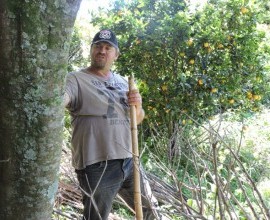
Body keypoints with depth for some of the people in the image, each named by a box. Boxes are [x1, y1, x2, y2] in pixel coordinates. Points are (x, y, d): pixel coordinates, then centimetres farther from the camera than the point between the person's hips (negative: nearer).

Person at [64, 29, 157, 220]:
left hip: (129, 161, 7)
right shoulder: (76, 80, -9)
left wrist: (138, 105, -4)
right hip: (98, 167, -6)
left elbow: (137, 119, 18)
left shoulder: (122, 81, 12)